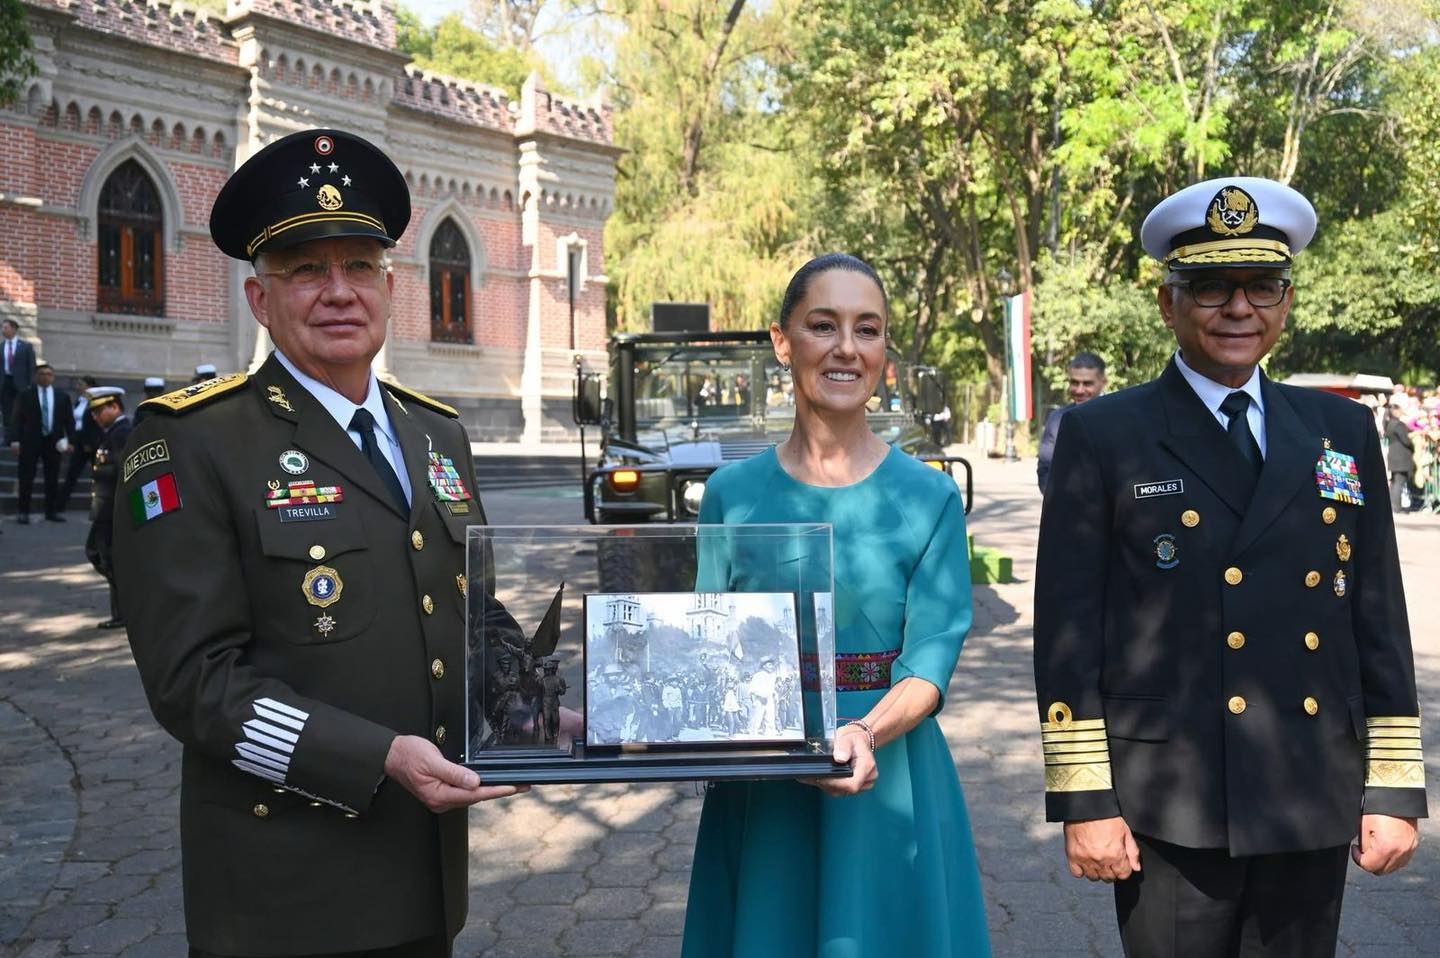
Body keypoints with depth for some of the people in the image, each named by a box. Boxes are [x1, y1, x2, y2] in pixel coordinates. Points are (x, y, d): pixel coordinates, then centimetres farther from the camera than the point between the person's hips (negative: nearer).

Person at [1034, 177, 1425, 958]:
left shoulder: (1342, 431, 8)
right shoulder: (1102, 438, -3)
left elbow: (1379, 620, 9)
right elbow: (1068, 631, -6)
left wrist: (1394, 789, 6)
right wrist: (1084, 801, -9)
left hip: (1314, 807, 4)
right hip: (1169, 812, -3)